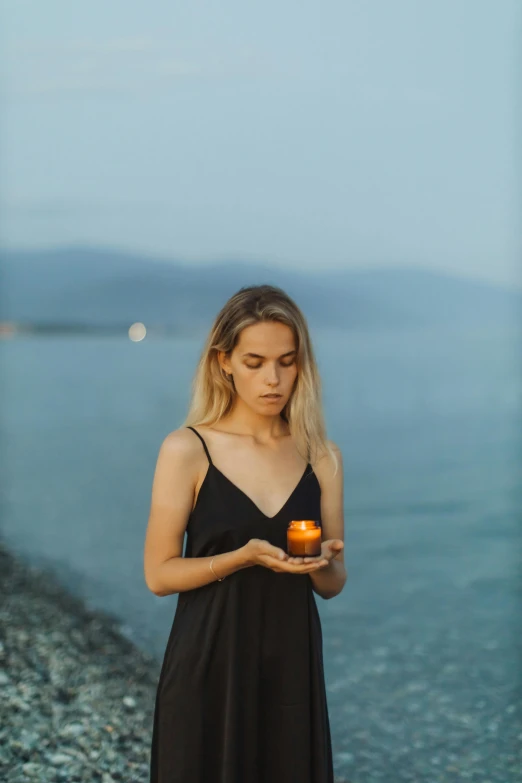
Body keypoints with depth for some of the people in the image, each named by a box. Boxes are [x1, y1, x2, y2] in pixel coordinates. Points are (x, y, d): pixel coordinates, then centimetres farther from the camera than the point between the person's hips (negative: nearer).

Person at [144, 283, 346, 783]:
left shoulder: (321, 458, 2)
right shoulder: (186, 450, -8)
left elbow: (332, 585, 9)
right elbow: (158, 574, -7)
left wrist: (319, 563, -14)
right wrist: (244, 557, -20)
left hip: (292, 671, 3)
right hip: (209, 671, -3)